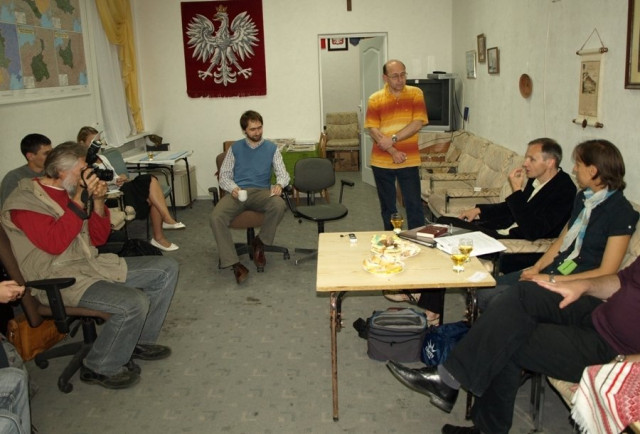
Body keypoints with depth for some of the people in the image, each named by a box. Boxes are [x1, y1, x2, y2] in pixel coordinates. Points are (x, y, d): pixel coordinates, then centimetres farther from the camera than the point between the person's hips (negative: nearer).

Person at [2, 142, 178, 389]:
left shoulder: (69, 192, 11)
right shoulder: (24, 201, -12)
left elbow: (98, 238, 12)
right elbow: (54, 244, -25)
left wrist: (98, 201, -3)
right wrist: (80, 200, -23)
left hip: (93, 265, 8)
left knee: (166, 269, 3)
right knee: (133, 303, -30)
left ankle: (140, 340, 14)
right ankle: (99, 368, -5)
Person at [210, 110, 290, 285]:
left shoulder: (271, 148, 13)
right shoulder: (235, 148, 14)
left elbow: (282, 173, 6)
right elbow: (224, 175, 10)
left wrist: (279, 184, -20)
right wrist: (233, 188, -14)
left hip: (262, 192, 0)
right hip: (237, 192, 0)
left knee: (279, 206, -35)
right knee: (215, 218, -30)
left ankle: (259, 242, -8)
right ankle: (235, 264, -26)